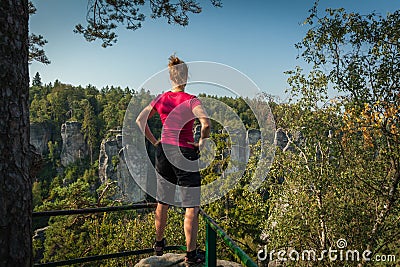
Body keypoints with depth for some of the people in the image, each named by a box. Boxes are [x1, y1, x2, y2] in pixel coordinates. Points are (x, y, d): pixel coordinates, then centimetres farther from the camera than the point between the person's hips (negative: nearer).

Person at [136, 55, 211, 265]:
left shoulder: (160, 99, 3)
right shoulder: (191, 100, -12)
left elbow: (140, 120, 7)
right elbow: (206, 124, -27)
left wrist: (154, 142, 9)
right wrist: (202, 141, -9)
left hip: (164, 151, 6)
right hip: (185, 153, -6)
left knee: (163, 202, 20)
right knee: (191, 207, 6)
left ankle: (159, 243, 38)